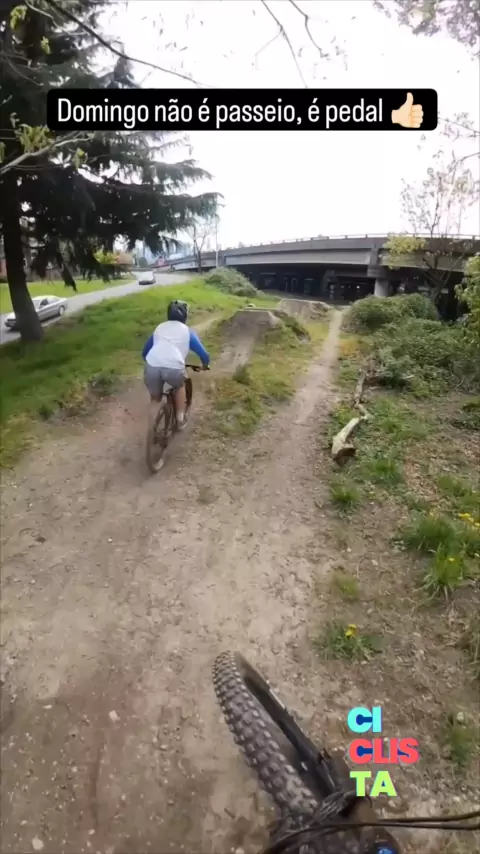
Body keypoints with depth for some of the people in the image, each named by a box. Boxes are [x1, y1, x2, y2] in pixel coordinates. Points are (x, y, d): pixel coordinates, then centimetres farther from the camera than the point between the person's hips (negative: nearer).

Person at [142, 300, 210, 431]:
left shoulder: (160, 328, 28)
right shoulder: (187, 331, 21)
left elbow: (145, 352, 35)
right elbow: (204, 355, 20)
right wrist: (205, 365, 42)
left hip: (152, 366, 2)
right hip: (174, 368, -2)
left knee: (155, 397, 26)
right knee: (180, 386, 31)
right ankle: (180, 419, 29)